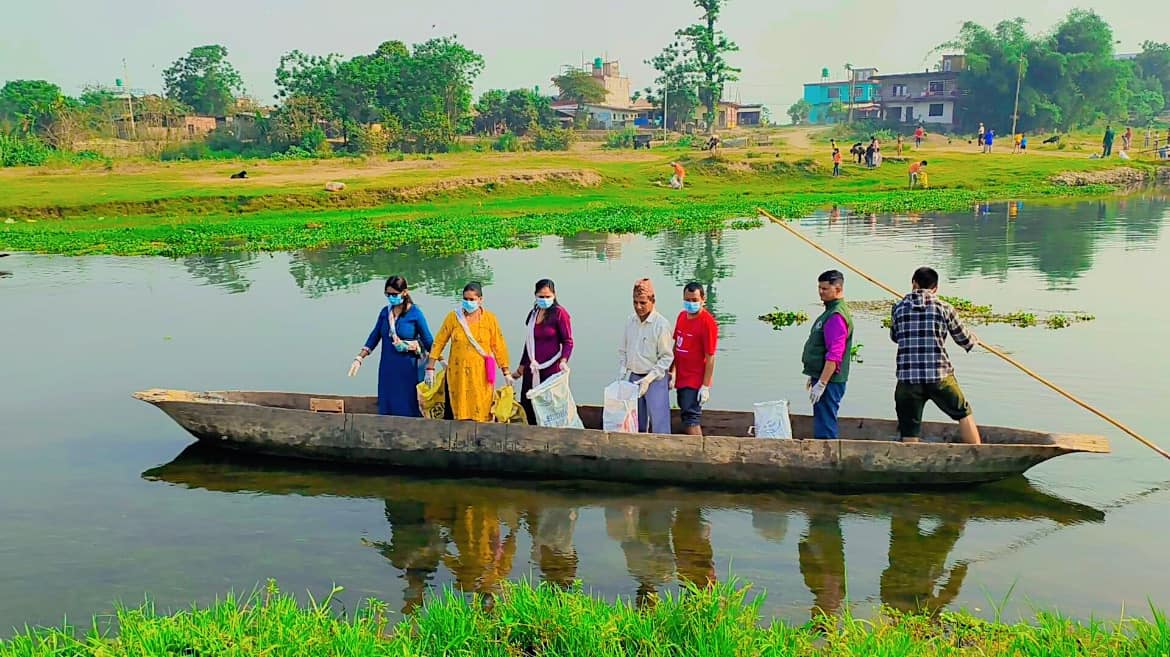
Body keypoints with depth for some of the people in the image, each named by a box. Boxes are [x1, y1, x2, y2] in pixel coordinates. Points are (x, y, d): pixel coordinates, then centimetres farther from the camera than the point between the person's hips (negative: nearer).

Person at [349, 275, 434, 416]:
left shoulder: (415, 313, -8)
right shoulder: (385, 312, 5)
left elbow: (428, 341, -4)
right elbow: (374, 336, 11)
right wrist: (359, 358, 6)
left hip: (407, 369, -5)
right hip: (387, 368, 5)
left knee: (406, 409, -1)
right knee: (386, 408, 8)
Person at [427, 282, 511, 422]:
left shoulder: (490, 318, 2)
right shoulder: (453, 316, 3)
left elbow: (498, 346, 2)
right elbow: (439, 342, 6)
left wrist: (506, 372, 1)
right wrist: (430, 368, 3)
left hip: (481, 374, -1)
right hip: (458, 372, 1)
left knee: (481, 414, -1)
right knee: (460, 413, 3)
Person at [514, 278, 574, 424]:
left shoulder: (560, 313, -4)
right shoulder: (533, 314, 15)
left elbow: (567, 341, -6)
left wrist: (563, 361, -23)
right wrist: (521, 368, 27)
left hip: (551, 370, -6)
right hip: (531, 371, 6)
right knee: (526, 408, 4)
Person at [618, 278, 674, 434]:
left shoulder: (661, 324, -13)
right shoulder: (630, 321, 4)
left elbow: (666, 357, -12)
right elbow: (622, 350, 15)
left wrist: (649, 379, -17)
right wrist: (623, 370, 2)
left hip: (656, 379, -5)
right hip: (633, 378, 6)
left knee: (658, 423, -6)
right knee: (636, 423, 13)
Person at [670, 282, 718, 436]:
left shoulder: (707, 322, -16)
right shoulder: (682, 316, 7)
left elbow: (710, 357, -16)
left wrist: (706, 386, -17)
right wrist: (672, 372, 11)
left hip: (695, 382, -8)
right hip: (681, 378, 8)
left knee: (691, 419, -8)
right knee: (686, 417, 16)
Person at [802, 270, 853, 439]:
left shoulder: (837, 316, -18)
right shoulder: (830, 312, 16)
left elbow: (834, 355, -24)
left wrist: (821, 383, -25)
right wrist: (814, 377, 25)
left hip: (829, 381, -11)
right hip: (822, 377, 11)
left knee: (825, 427, -8)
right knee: (822, 424, 17)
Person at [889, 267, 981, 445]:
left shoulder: (899, 308, 5)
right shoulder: (944, 308, 1)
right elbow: (964, 340, 12)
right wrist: (974, 341, 34)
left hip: (907, 378, 1)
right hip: (940, 377, -1)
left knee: (909, 435, 6)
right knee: (964, 414, 21)